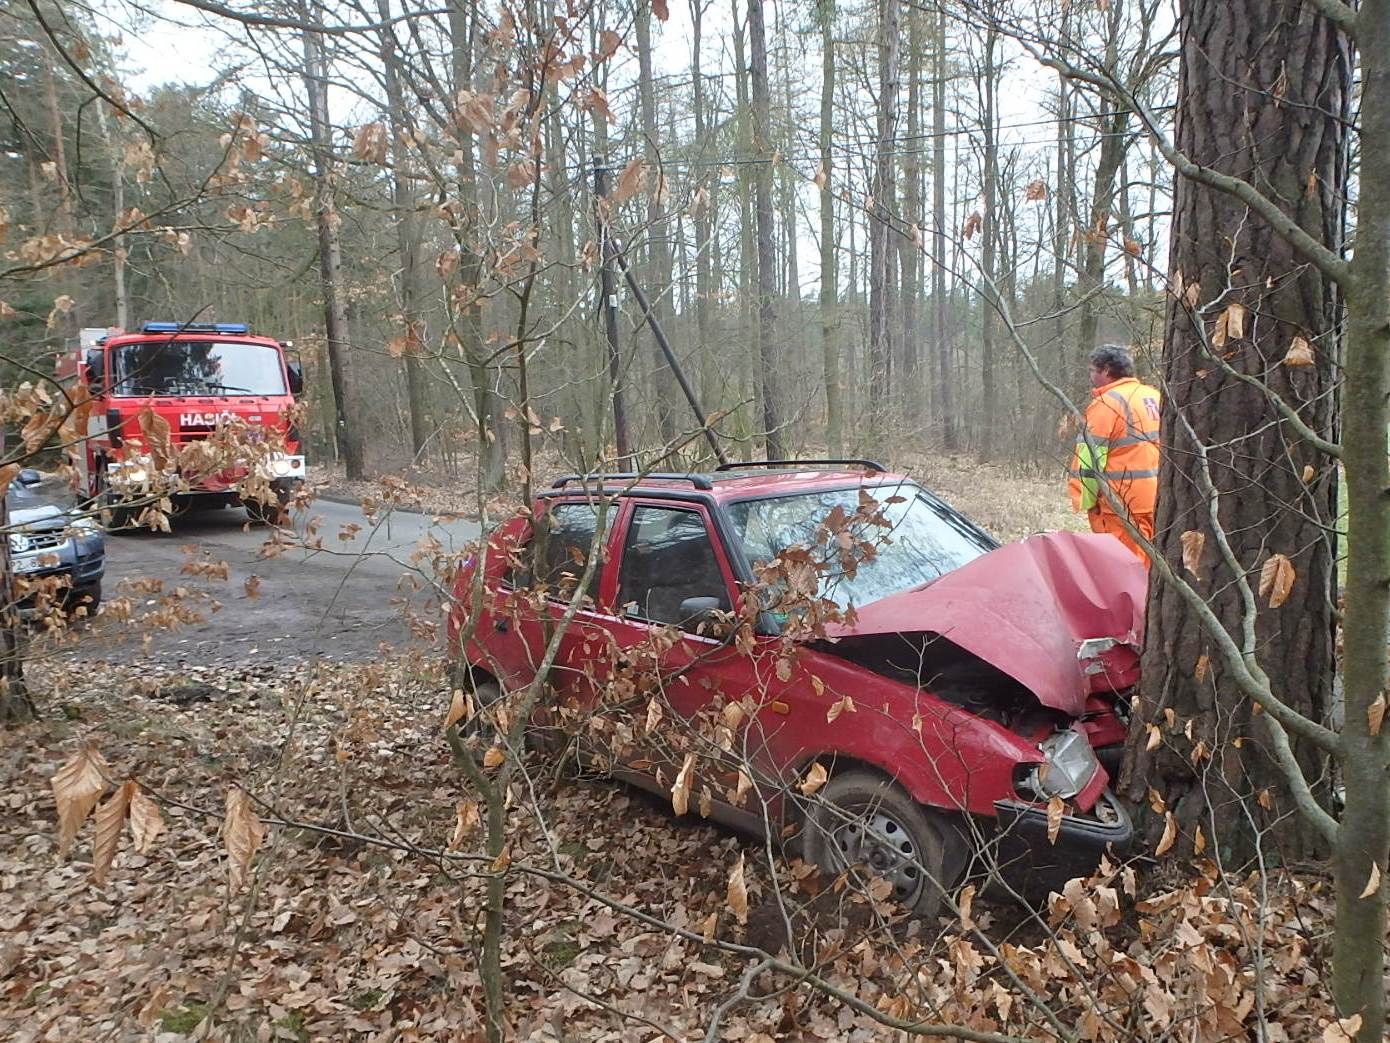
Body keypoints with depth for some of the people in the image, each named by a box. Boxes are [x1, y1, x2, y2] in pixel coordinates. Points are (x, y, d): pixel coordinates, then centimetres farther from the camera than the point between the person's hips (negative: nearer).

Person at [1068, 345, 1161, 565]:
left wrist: (1084, 502, -8)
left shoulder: (1107, 403, -11)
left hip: (1123, 507, -8)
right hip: (1156, 502, 9)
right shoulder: (1155, 397, 14)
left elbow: (1089, 458, -15)